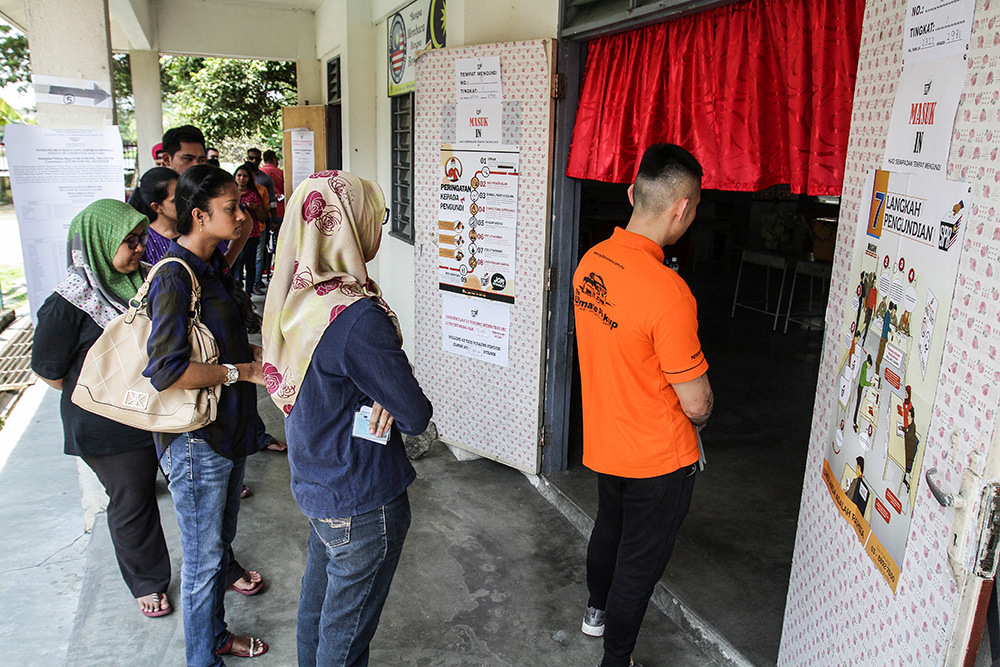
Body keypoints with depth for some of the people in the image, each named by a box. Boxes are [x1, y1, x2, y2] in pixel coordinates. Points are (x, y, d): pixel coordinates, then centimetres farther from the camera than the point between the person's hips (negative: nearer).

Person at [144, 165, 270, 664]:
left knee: (221, 541, 24)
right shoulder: (175, 278, -22)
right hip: (195, 439, -9)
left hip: (228, 428, 9)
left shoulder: (213, 264, 8)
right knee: (203, 559, 8)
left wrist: (260, 353, 4)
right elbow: (166, 371, -28)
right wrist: (244, 371, -20)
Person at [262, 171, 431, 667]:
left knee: (319, 597, 29)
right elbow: (415, 416, -24)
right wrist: (393, 403, -3)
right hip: (361, 501, -9)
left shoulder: (296, 294, -3)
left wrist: (378, 398, -10)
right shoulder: (357, 318, -30)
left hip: (313, 483, 9)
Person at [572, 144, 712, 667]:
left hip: (602, 442, 7)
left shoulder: (591, 262, -7)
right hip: (657, 458, -7)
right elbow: (696, 402, -21)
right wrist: (701, 414, 1)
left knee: (609, 526, 30)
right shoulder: (667, 291, -31)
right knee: (640, 563, 14)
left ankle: (597, 609, 55)